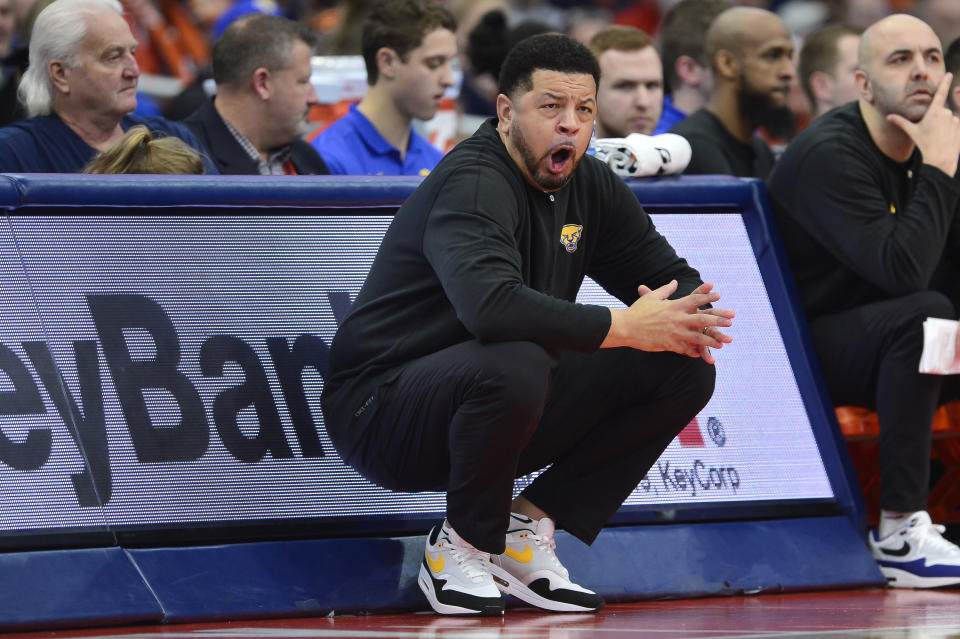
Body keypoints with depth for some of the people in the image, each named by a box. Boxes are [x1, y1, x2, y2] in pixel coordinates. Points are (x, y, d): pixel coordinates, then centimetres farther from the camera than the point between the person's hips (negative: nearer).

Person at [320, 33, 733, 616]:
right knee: (514, 365, -40)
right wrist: (623, 327, -34)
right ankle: (465, 545, -14)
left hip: (513, 412, 8)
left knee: (685, 369, -3)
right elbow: (491, 304, -40)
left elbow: (675, 279, 11)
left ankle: (528, 527, -2)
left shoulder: (590, 185, 6)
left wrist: (682, 319, -15)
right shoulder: (474, 185, -21)